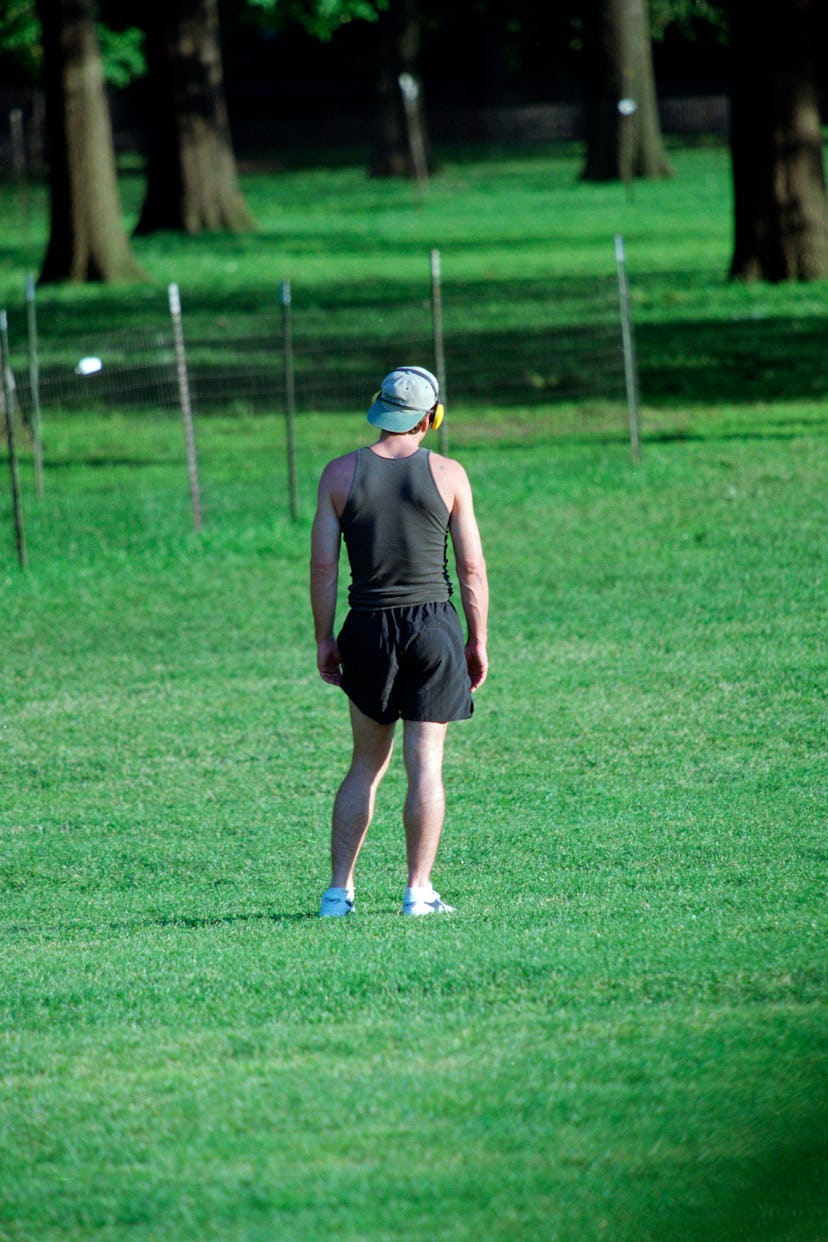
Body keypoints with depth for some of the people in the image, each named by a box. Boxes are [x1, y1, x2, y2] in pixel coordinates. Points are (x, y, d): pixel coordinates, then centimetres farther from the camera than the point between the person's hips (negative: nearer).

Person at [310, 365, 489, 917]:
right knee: (426, 763, 2)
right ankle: (419, 892, 0)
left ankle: (339, 891, 7)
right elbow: (473, 569, -1)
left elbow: (323, 566, -1)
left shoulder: (340, 474, -1)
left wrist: (324, 639, 7)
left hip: (369, 628, 2)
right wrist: (478, 641, 8)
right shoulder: (448, 475, -3)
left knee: (367, 765, 12)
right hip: (434, 625, -2)